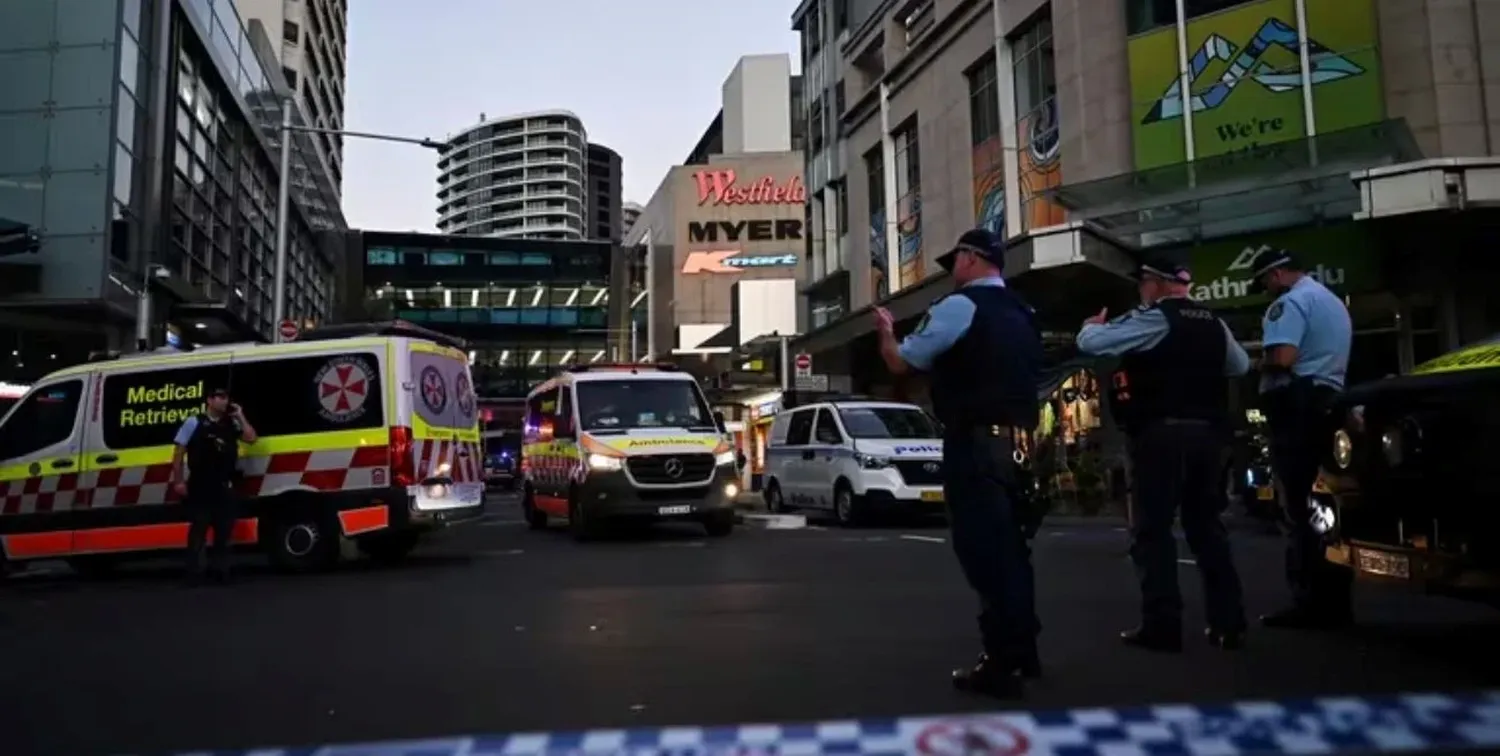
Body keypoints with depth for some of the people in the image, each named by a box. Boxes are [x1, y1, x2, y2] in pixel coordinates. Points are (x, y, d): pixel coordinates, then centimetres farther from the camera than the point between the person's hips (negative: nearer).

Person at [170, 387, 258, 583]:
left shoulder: (231, 424, 10)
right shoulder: (194, 422, -1)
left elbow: (251, 438, 1)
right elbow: (178, 453, -2)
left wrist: (240, 416, -1)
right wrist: (178, 481, -8)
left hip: (224, 486, 4)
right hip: (200, 486, -4)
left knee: (224, 529, 7)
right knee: (198, 529, -2)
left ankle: (221, 570, 15)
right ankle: (194, 572, 3)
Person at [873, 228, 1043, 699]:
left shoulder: (960, 305, -7)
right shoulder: (1021, 314, 18)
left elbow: (900, 362, -3)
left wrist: (885, 330, 15)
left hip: (975, 444, -8)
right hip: (1017, 443, 9)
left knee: (983, 549, -4)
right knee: (1010, 546, 15)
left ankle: (1001, 665, 0)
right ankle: (1022, 651, 25)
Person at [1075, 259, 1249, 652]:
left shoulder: (1153, 319, -8)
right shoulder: (1213, 323, 15)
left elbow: (1090, 342, -11)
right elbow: (1241, 366, 30)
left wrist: (1094, 324, 10)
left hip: (1162, 432, -7)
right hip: (1207, 432, 7)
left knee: (1153, 529, -3)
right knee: (1206, 525, 13)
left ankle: (1162, 625, -5)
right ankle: (1228, 622, 15)